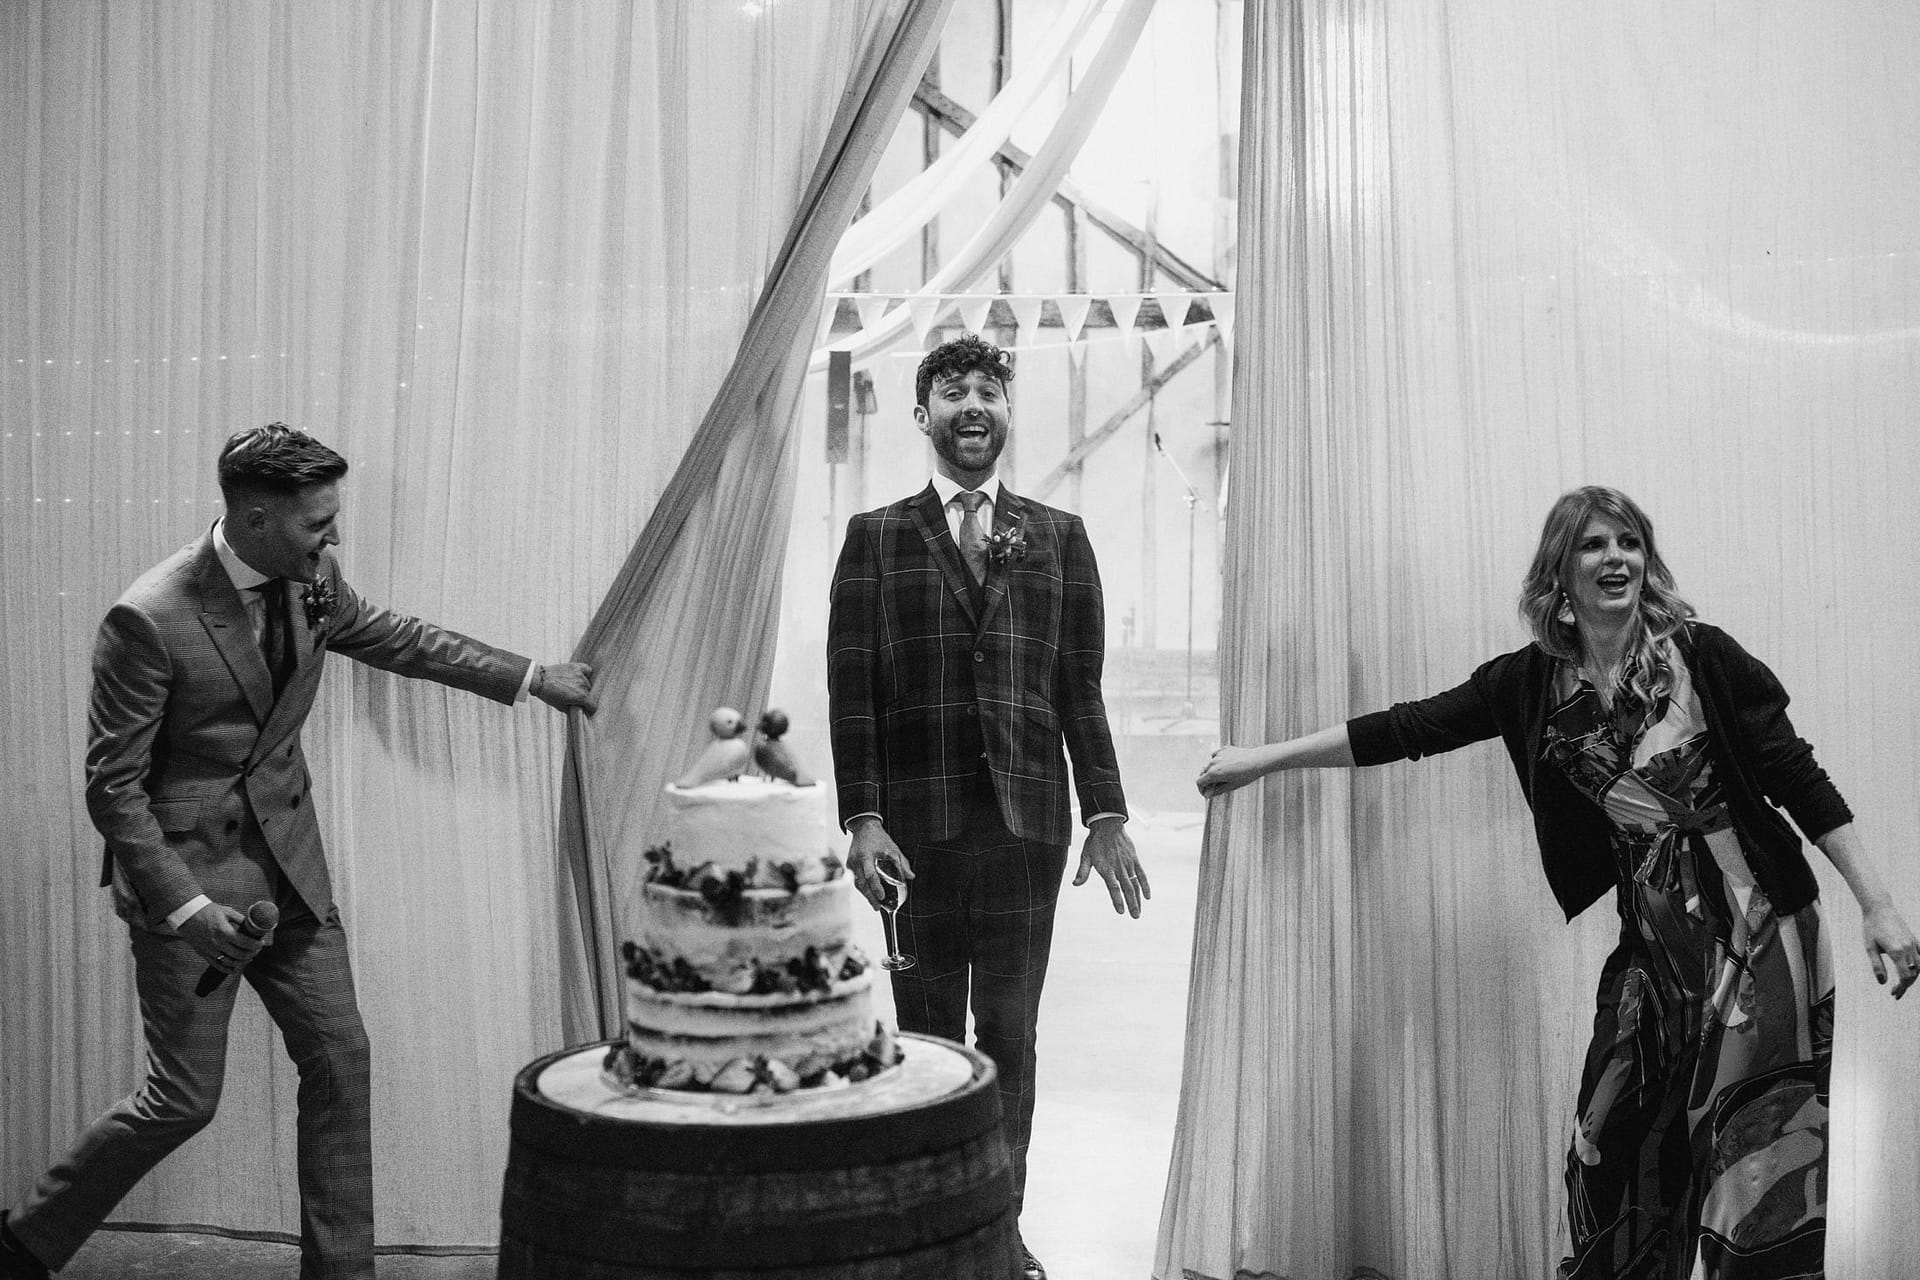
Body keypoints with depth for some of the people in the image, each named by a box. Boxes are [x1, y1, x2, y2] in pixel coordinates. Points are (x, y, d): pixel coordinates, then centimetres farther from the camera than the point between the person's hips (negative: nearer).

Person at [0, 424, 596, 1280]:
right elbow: (113, 788, -16)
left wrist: (532, 678, 15)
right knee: (183, 1100, 2)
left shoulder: (310, 582, -4)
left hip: (287, 859, 6)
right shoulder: (148, 620, -23)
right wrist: (188, 908, -23)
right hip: (186, 870, -6)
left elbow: (392, 637, 16)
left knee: (340, 1059, 7)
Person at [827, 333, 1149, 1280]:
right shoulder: (876, 538, 7)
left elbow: (1081, 687, 8)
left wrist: (1106, 814, 3)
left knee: (1010, 1036, 8)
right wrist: (861, 818, -8)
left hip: (1026, 823, 1)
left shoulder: (1058, 538, 10)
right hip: (916, 828, -1)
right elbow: (850, 687, 1)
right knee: (926, 1037, 6)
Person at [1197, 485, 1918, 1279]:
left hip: (1757, 928, -3)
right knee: (1616, 1155, 7)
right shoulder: (1531, 682, 1)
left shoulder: (1701, 658, -9)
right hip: (1652, 940, 4)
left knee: (1761, 1155, -3)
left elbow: (1801, 782, -5)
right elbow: (1408, 729, 4)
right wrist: (1263, 759, 6)